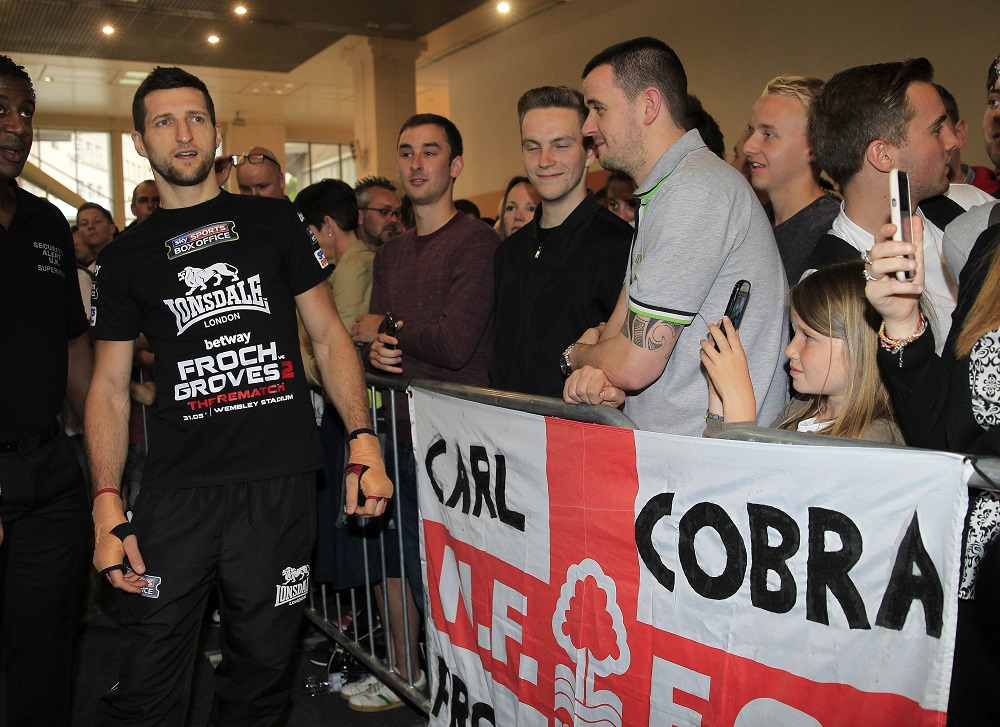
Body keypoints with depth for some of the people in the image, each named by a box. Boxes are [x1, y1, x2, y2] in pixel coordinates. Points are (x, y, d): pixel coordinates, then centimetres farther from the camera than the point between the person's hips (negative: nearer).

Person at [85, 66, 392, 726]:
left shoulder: (275, 222, 8)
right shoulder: (127, 257, 10)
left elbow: (329, 335, 7)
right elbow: (110, 385, 9)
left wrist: (364, 441, -5)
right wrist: (107, 503, -3)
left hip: (281, 480, 0)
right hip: (175, 490, 1)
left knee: (261, 671, 10)